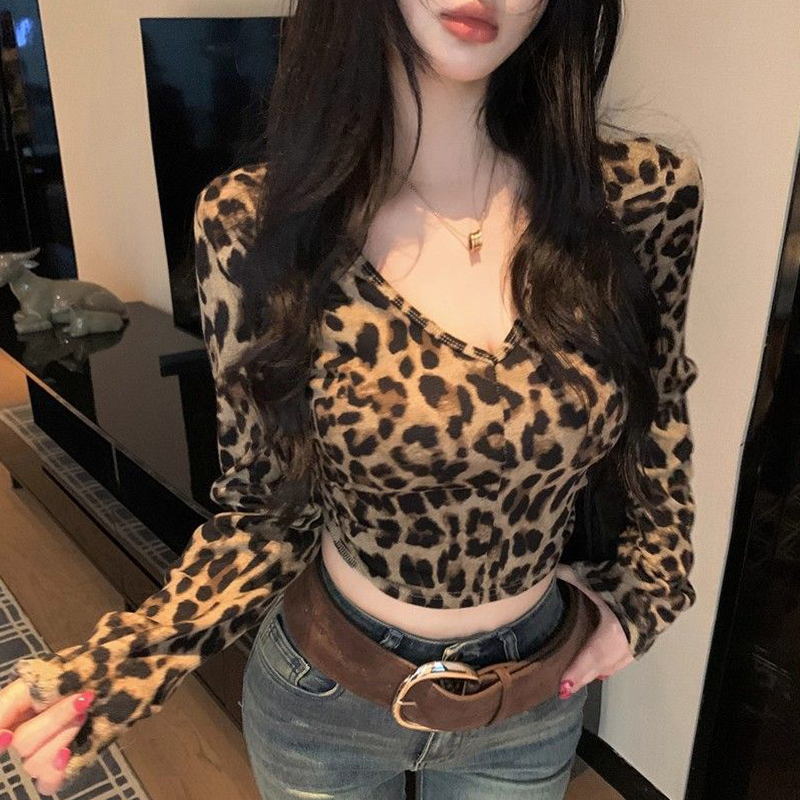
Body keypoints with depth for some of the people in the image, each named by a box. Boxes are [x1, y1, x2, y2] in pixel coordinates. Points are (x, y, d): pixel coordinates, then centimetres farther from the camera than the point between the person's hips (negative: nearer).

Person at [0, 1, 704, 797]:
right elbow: (265, 508, -10)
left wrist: (647, 592, 2)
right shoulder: (251, 220, -20)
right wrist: (122, 662, -21)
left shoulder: (644, 195, -17)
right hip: (318, 698, 0)